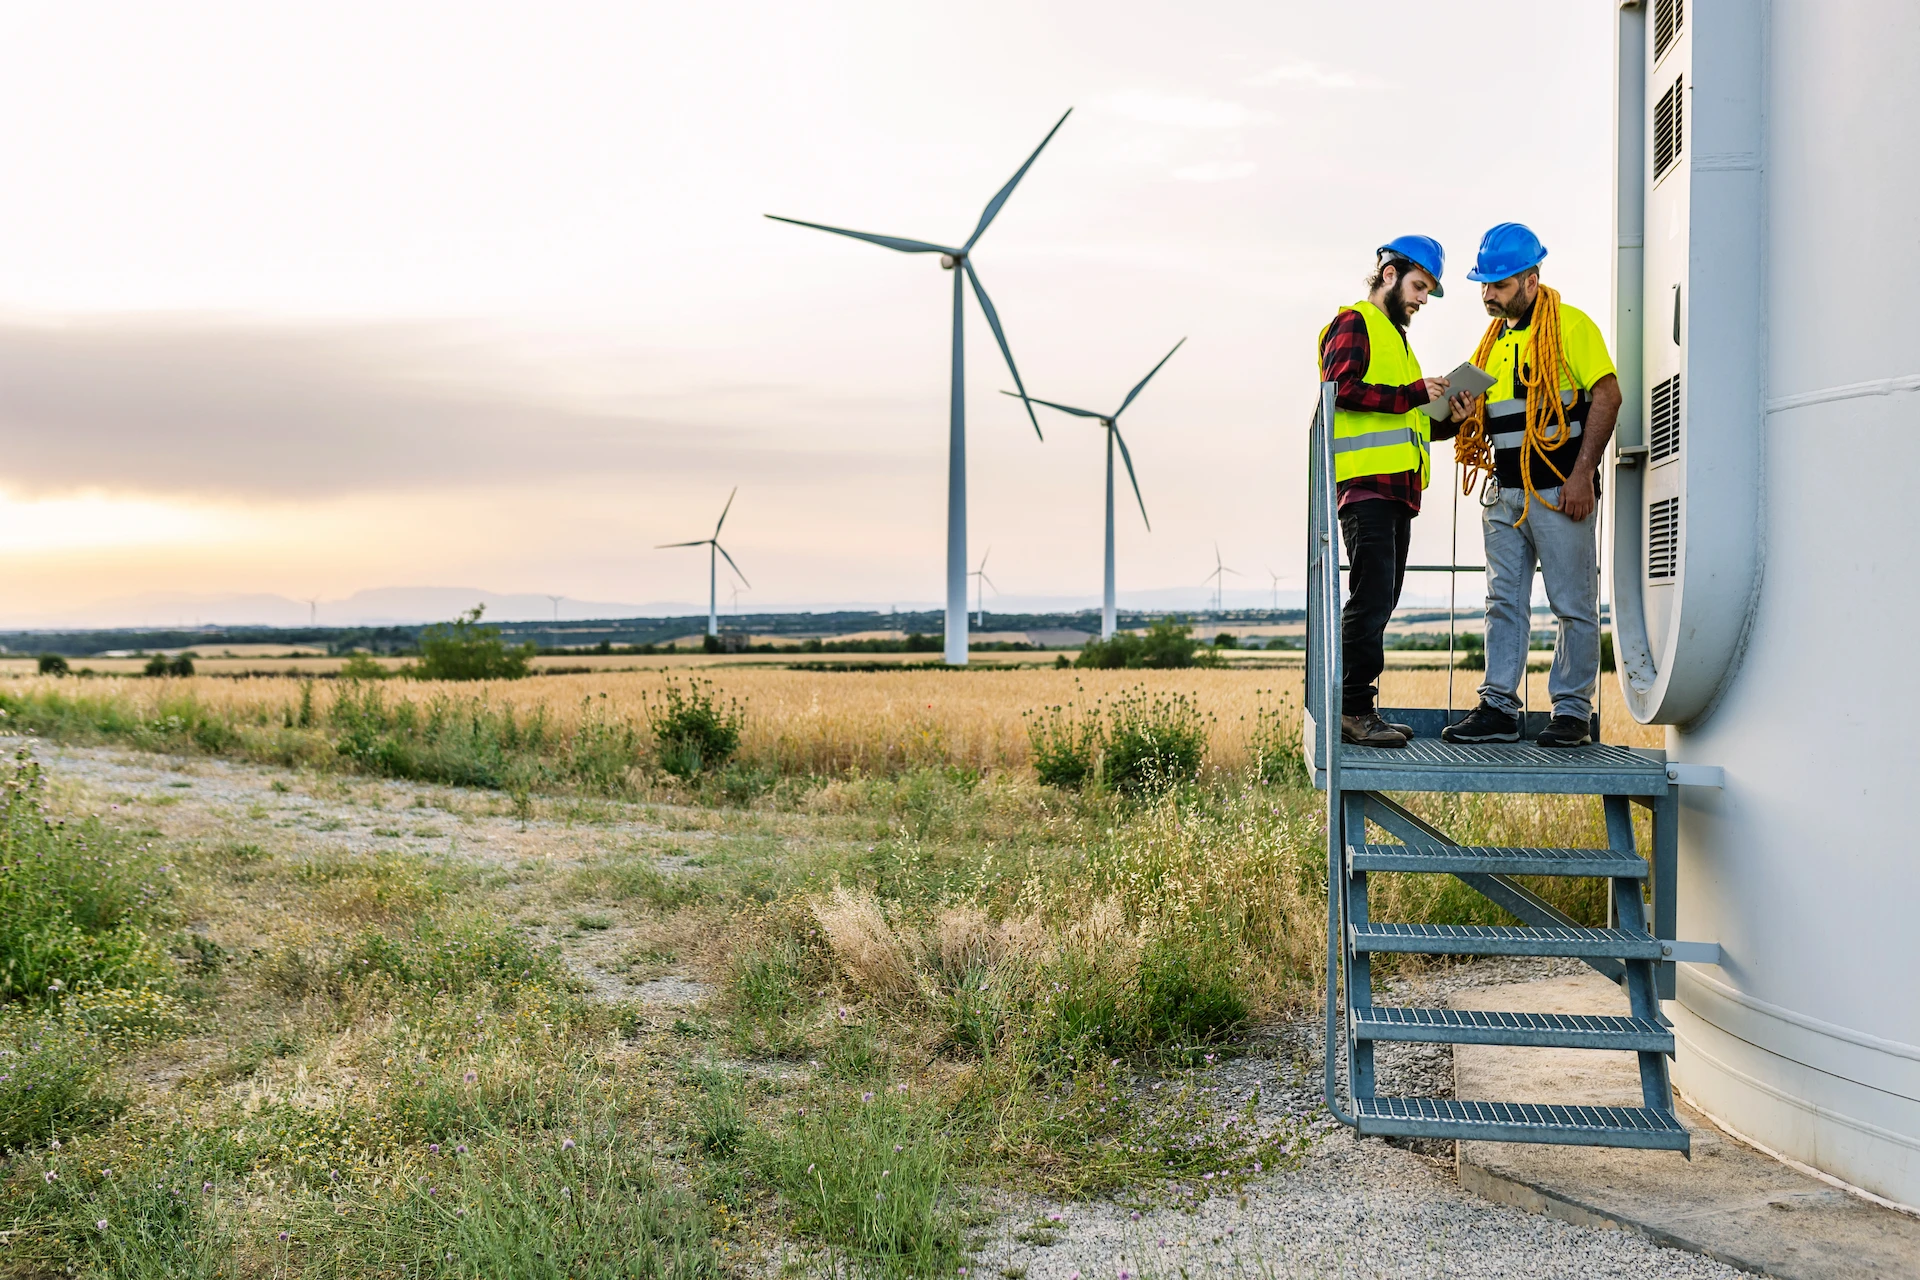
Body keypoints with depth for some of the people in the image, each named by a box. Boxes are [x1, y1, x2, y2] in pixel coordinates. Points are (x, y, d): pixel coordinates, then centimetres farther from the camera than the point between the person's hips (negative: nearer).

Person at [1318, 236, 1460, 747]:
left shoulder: (1395, 337, 30)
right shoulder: (1354, 325, 1)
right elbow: (1343, 389, -17)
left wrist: (1448, 418, 10)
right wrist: (1414, 393, -16)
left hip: (1397, 490, 10)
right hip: (1366, 483, -10)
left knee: (1378, 603, 8)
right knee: (1371, 600, -14)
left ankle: (1355, 710, 11)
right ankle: (1355, 710, -13)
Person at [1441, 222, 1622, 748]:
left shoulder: (1569, 324, -5)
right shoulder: (1494, 340, 17)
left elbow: (1607, 394, -11)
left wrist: (1582, 474, -17)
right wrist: (1466, 413, -1)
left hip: (1558, 490, -7)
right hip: (1503, 492, 7)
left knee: (1574, 606, 1)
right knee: (1504, 602, 7)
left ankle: (1572, 711, 7)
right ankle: (1499, 708, 10)